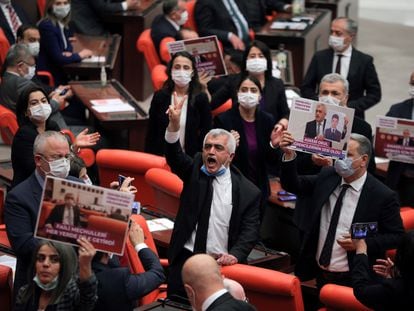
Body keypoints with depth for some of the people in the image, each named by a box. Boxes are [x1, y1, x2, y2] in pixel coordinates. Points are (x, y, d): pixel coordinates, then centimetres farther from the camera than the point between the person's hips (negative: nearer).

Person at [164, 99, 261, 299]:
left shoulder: (249, 192, 0)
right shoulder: (194, 171, 7)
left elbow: (249, 231, -2)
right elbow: (174, 156, -11)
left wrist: (235, 255, -20)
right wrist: (174, 125, -30)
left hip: (220, 263, -2)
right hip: (185, 258, 2)